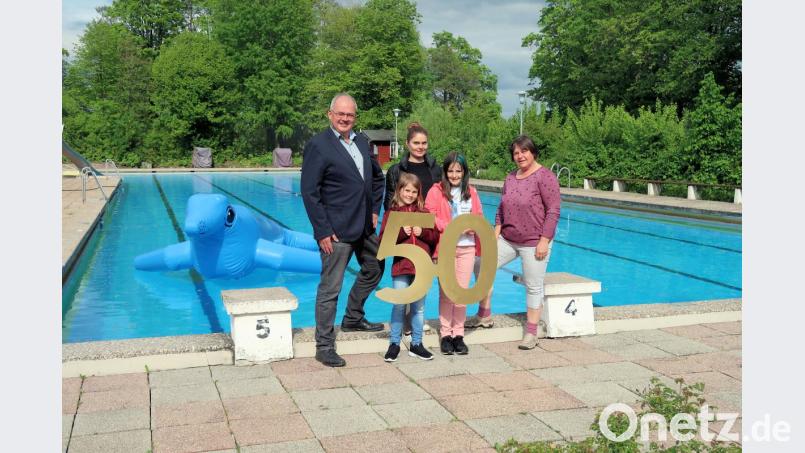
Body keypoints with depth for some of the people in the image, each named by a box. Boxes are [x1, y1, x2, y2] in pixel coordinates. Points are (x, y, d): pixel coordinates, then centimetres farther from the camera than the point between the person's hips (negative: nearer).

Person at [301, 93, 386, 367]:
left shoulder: (362, 143, 10)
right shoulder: (318, 145, -12)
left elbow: (377, 177, 24)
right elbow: (309, 191, -15)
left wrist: (375, 209, 13)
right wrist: (322, 231, -18)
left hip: (364, 226, 8)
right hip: (336, 231, -8)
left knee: (374, 269, 24)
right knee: (330, 288, -2)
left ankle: (353, 318, 43)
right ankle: (324, 347, 8)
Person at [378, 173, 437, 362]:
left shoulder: (424, 212, 9)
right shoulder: (391, 212, 2)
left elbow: (434, 237, 7)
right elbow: (383, 239, -5)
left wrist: (422, 232, -10)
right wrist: (401, 232, -16)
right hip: (401, 265, -2)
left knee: (419, 306, 9)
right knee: (399, 305, 0)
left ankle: (416, 344, 19)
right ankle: (394, 343, 12)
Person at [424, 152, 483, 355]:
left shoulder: (471, 192, 12)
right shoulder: (436, 191, 0)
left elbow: (479, 217, 15)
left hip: (467, 247, 3)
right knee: (446, 292, 1)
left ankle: (458, 334, 13)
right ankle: (445, 334, 11)